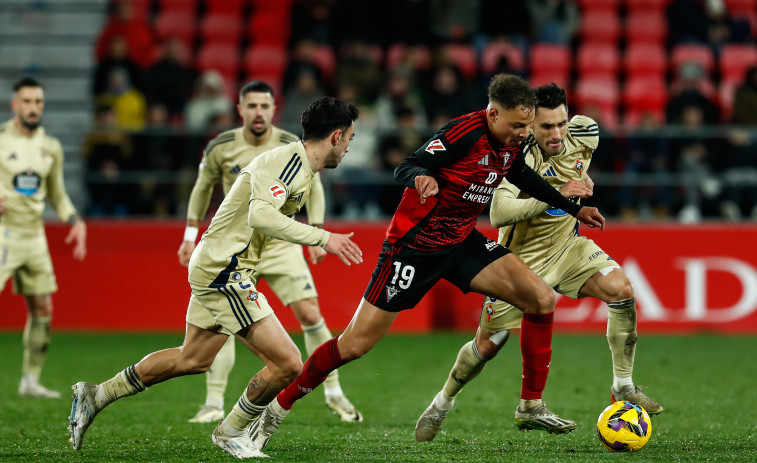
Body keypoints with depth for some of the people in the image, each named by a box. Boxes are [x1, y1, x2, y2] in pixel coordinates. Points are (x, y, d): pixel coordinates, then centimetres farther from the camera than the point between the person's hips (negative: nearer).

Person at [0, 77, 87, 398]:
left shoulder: (51, 148, 10)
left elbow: (56, 193, 20)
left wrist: (76, 221, 6)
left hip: (34, 235, 5)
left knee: (42, 310, 6)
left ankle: (30, 380, 16)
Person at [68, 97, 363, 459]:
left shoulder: (299, 165, 12)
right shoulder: (288, 159, -18)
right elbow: (260, 215, -33)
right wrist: (322, 237, -35)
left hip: (217, 267, 11)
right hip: (224, 269, -11)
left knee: (193, 359, 24)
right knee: (288, 364, -13)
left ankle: (96, 396, 33)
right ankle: (231, 432, 7)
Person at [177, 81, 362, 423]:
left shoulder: (292, 147, -8)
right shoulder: (221, 148, -7)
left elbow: (313, 187, 7)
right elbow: (202, 187, 10)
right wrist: (190, 235, 8)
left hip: (282, 244, 0)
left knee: (311, 316, -7)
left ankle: (334, 394, 8)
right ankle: (214, 404, 1)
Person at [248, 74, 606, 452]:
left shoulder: (511, 144, -1)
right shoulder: (464, 133, -24)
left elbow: (523, 177, 22)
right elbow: (404, 169, -29)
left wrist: (573, 208, 27)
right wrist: (421, 177, -52)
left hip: (462, 243, 7)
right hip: (414, 246, -7)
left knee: (542, 300, -8)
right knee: (355, 344, -8)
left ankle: (531, 407, 5)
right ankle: (275, 411, 9)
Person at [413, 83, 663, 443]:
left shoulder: (584, 136, -12)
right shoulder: (522, 158, -29)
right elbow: (498, 213, -42)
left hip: (566, 247, 4)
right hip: (521, 258, -4)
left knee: (621, 289, -21)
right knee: (488, 344, 3)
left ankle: (623, 388, -10)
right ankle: (442, 404, 30)